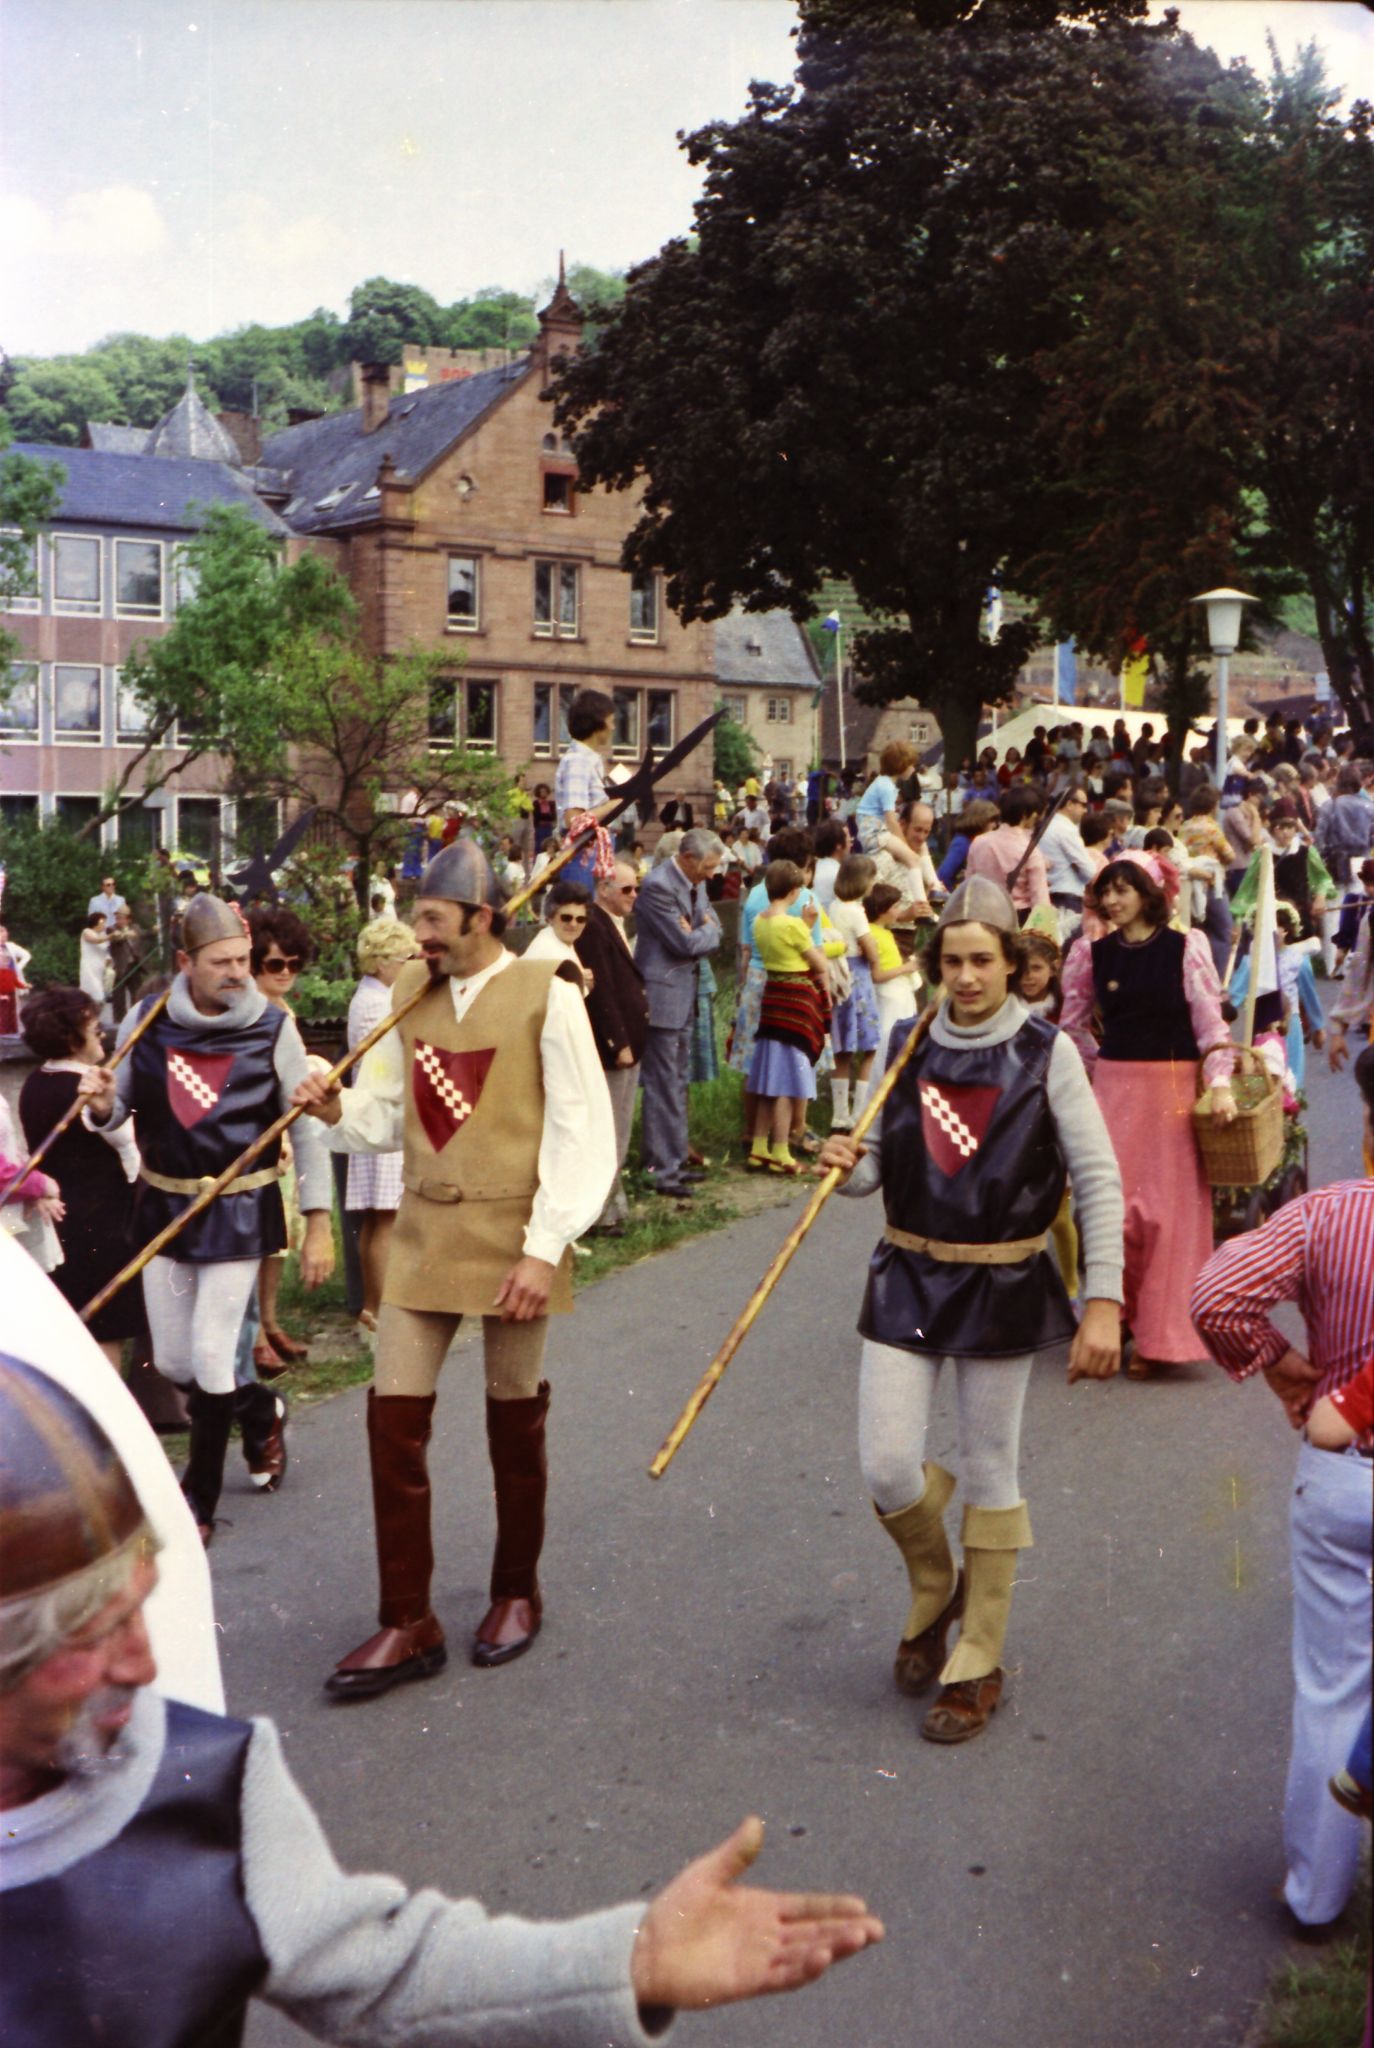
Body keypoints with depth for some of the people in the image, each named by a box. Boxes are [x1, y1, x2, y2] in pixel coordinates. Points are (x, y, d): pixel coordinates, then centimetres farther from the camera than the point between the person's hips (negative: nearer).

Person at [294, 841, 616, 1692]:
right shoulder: (411, 990, 6)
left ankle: (517, 1593, 33)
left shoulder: (546, 994, -10)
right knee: (395, 1414, 1)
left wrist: (545, 1246, -16)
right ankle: (408, 1624, 14)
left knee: (515, 1418, 11)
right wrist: (339, 1110, -9)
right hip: (425, 1232, 4)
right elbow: (389, 1114, 13)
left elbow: (583, 1135, -11)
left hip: (511, 1237, -4)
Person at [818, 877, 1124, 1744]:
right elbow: (877, 1169, 9)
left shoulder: (1046, 1053, -7)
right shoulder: (907, 1045, 3)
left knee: (991, 1471, 7)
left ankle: (979, 1664, 24)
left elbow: (1099, 1181, -8)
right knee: (888, 1468, -2)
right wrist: (848, 1166, -15)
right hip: (908, 1279, 3)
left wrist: (1104, 1303, -15)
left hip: (1004, 1288, -3)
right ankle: (935, 1589, 31)